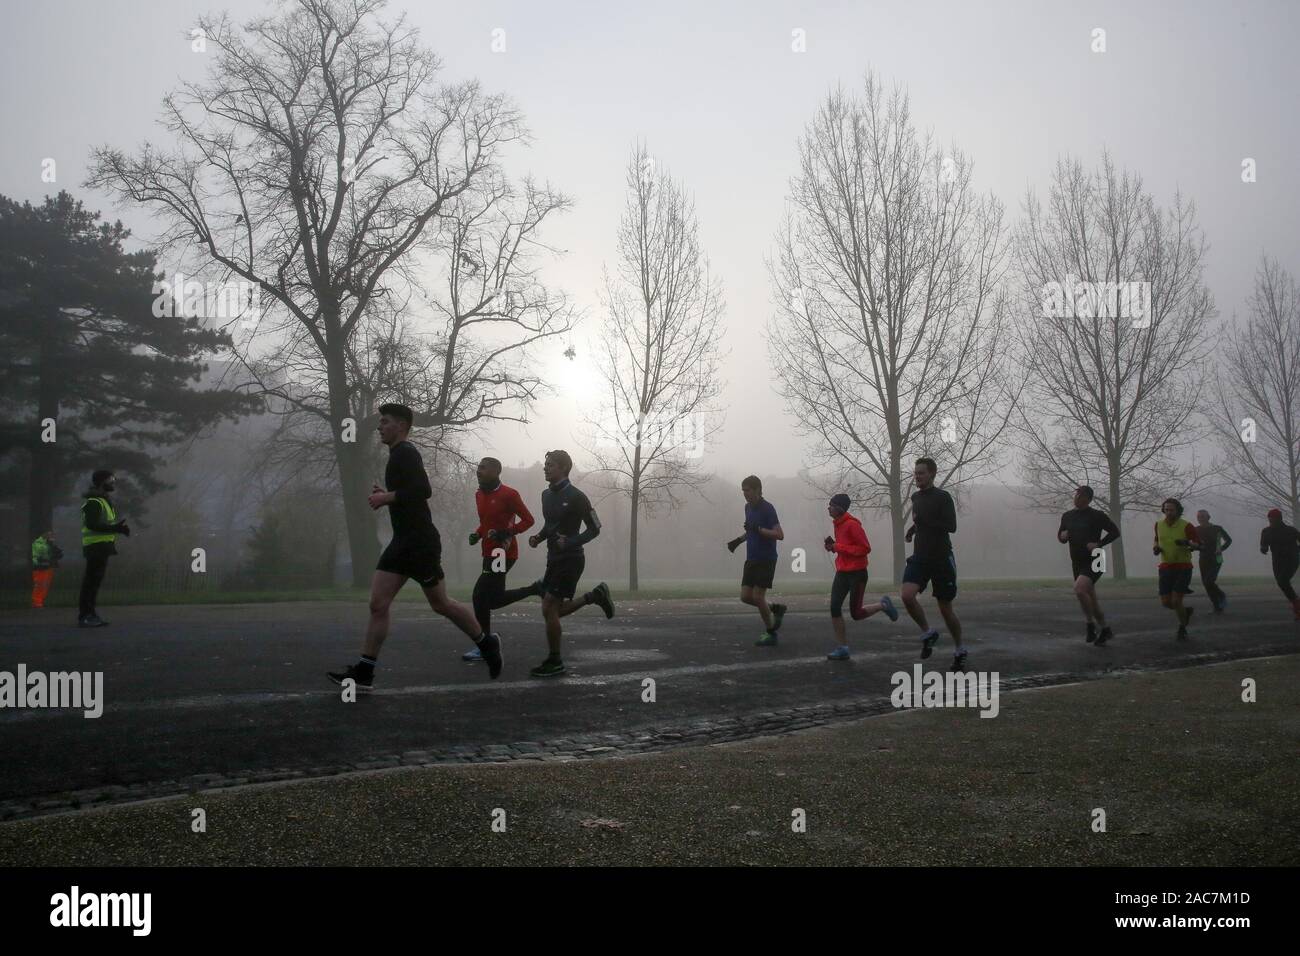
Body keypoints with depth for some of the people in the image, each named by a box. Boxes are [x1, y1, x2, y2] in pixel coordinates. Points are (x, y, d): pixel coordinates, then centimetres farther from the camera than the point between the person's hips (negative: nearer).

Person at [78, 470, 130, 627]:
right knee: (92, 580, -10)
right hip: (96, 545, -10)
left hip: (102, 546, 10)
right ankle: (85, 616, -10)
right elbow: (92, 524, -23)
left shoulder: (104, 501, 20)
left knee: (94, 581, 13)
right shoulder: (93, 502, -13)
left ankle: (89, 614, 19)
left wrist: (117, 527, 10)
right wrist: (116, 528, -26)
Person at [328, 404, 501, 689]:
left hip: (420, 542, -10)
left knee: (440, 604, 2)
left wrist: (386, 497, -20)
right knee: (378, 604, 2)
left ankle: (487, 643, 21)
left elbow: (422, 490, -26)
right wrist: (385, 497, 11)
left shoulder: (406, 453, -13)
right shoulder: (398, 455, 17)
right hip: (403, 541, 10)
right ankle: (363, 673, 2)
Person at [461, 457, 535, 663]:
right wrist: (476, 534, 5)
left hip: (503, 552, -9)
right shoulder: (479, 494, 11)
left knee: (480, 595, -12)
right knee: (494, 599, 9)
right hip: (489, 553, 9)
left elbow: (528, 520, -11)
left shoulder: (509, 495, -14)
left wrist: (506, 533, -22)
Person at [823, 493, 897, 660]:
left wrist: (838, 547, -21)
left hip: (857, 573, -8)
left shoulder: (852, 524, -17)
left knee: (856, 614, 0)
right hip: (842, 572, 8)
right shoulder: (838, 524, 10)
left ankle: (883, 605, 26)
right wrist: (833, 545, 1)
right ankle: (842, 648, 2)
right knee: (834, 608, -4)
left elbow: (865, 548, -21)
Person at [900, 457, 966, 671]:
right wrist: (913, 529, 10)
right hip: (920, 557, 5)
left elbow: (951, 526, -18)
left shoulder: (942, 497, -10)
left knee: (946, 608, 3)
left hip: (942, 559, -5)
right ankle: (927, 633, 4)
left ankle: (959, 651, 25)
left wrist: (922, 520, -20)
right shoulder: (915, 497, 10)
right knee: (907, 595, -20)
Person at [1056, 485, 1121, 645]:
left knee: (1079, 588, -28)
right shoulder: (1067, 516, 8)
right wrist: (1062, 535, -5)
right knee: (1091, 600, 13)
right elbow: (1061, 537, 18)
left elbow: (1115, 532, -5)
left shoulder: (1097, 516, -8)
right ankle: (1105, 630, 29)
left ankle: (1091, 626, -13)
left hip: (1093, 561, -7)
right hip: (1077, 563, 7)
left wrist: (1098, 544, -16)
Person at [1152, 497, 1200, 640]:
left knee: (1176, 601, -12)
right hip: (1166, 568, 4)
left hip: (1183, 568, -4)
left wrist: (1188, 544, -30)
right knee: (1166, 602, 0)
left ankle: (1182, 629, 15)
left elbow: (1198, 545, -8)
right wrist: (1155, 548, -1)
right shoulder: (1159, 525, 3)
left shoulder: (1186, 526, -11)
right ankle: (1186, 611, 34)